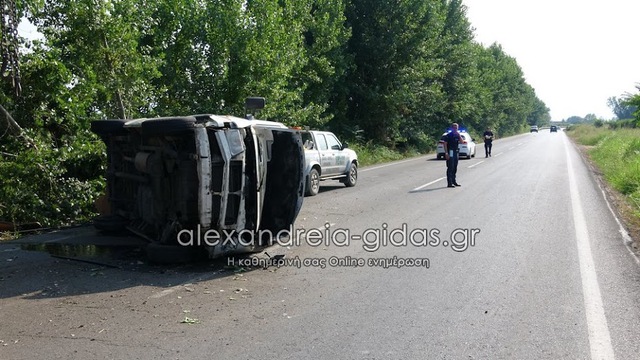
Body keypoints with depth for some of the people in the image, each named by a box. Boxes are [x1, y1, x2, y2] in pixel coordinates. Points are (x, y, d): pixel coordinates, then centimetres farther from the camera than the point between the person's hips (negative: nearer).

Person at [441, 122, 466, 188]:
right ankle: (449, 183, -6)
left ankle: (454, 181, 25)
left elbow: (462, 142, 5)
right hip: (450, 153, -7)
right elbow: (445, 144, -10)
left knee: (455, 168, 14)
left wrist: (459, 135, -6)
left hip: (456, 152, 7)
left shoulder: (457, 135, 12)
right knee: (450, 168, -7)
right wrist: (446, 153, -17)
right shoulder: (448, 135, -7)